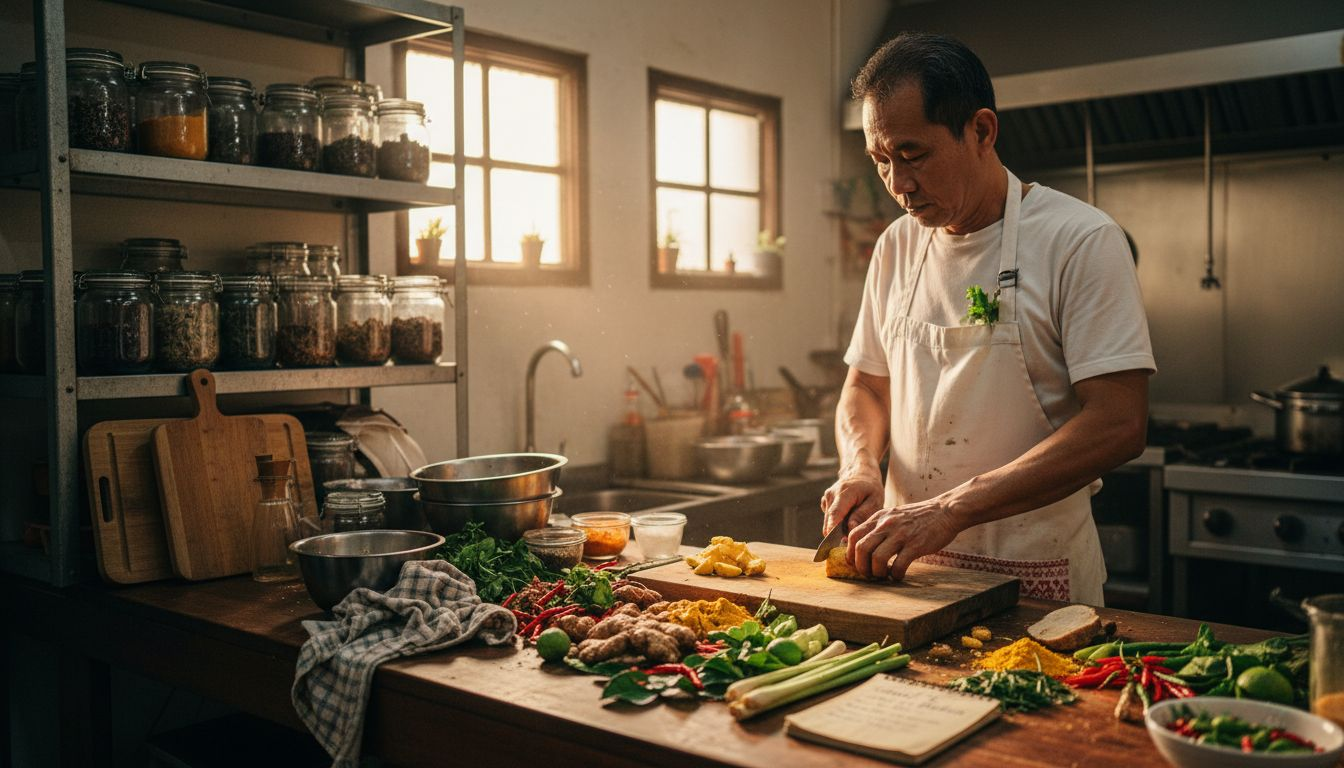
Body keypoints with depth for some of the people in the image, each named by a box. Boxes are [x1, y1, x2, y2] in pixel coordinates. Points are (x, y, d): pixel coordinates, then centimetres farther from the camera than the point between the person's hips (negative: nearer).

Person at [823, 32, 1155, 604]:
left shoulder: (1082, 240, -11)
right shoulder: (896, 246, 6)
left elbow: (1118, 425, -19)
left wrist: (949, 510, -25)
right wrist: (860, 465, -7)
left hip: (1032, 575, -4)